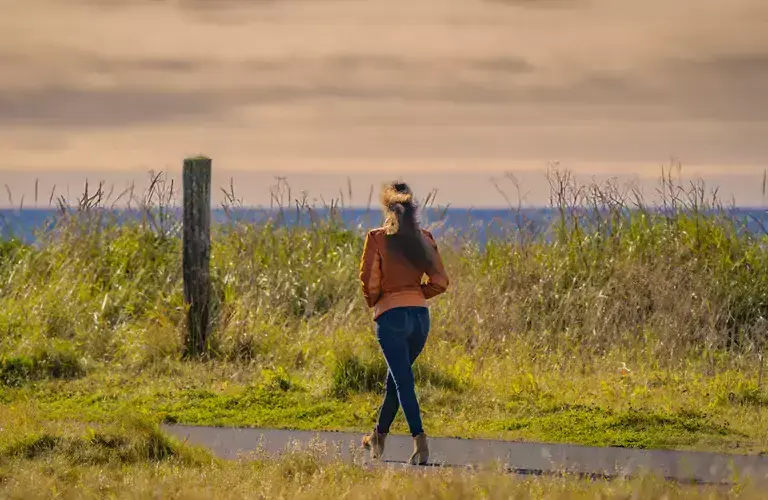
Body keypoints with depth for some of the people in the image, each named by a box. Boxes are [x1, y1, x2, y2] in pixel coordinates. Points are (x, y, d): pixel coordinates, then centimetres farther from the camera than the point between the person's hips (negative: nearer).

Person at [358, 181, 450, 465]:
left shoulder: (377, 238, -6)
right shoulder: (424, 238, 6)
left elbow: (369, 281, -11)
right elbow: (440, 282, 5)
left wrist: (373, 302, 9)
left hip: (391, 315, -5)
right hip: (421, 316, 5)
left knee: (403, 382, -4)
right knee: (396, 378, 20)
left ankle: (420, 441, -18)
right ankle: (379, 437, 34)